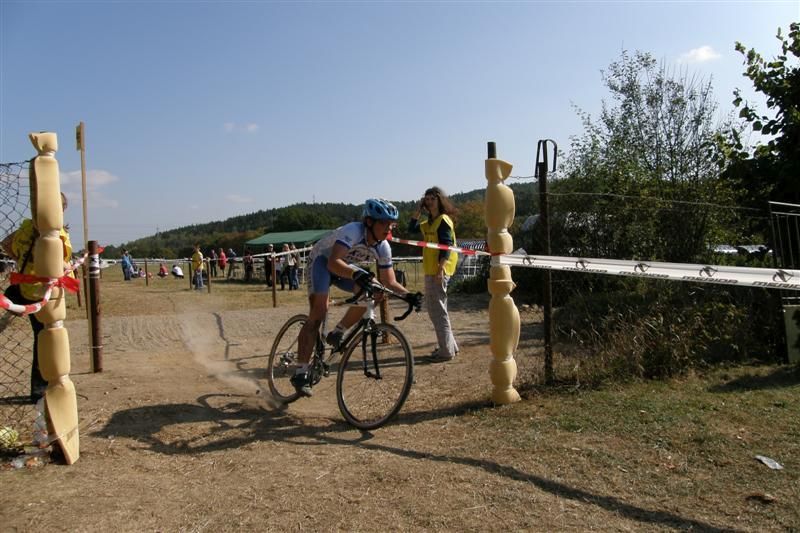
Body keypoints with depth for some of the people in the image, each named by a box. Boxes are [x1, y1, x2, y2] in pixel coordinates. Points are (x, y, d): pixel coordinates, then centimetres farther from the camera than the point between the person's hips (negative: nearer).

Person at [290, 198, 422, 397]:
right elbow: (333, 263, -46)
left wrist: (409, 295, -27)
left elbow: (389, 282, -10)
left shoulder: (383, 248, -14)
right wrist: (355, 274, -63)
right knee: (319, 311, -22)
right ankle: (300, 373, -17)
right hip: (322, 260, -6)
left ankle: (337, 334, -1)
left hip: (344, 266, 7)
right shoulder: (354, 231, -33)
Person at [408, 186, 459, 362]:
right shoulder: (429, 222, 16)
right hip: (430, 270, 10)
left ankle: (446, 350, -2)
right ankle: (449, 345, 25)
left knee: (437, 309, -8)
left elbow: (447, 246, -18)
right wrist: (418, 210, 10)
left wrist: (440, 269, -23)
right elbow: (412, 228, 18)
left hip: (438, 271, -10)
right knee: (435, 308, 15)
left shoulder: (443, 220, -10)